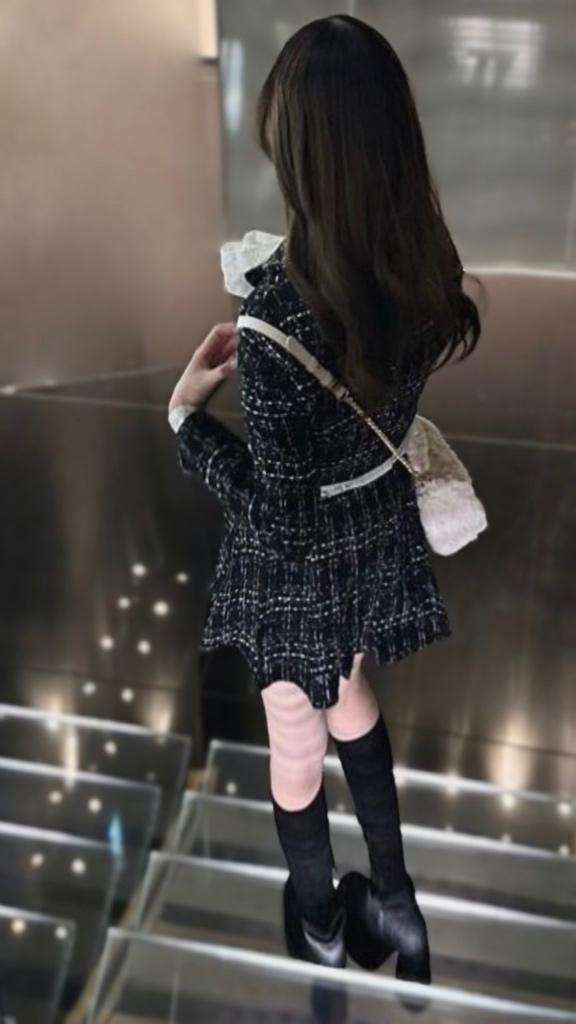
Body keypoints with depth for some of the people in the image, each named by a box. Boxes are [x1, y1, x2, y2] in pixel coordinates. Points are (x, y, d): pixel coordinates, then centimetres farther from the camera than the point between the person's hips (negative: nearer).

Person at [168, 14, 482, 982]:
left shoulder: (280, 300, -32)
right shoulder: (422, 264, -11)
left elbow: (277, 511, -26)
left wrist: (184, 412, -13)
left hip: (300, 559, -6)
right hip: (378, 534, 6)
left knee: (296, 744, 20)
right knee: (349, 698, 31)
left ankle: (321, 928, 48)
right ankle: (395, 901, 47)